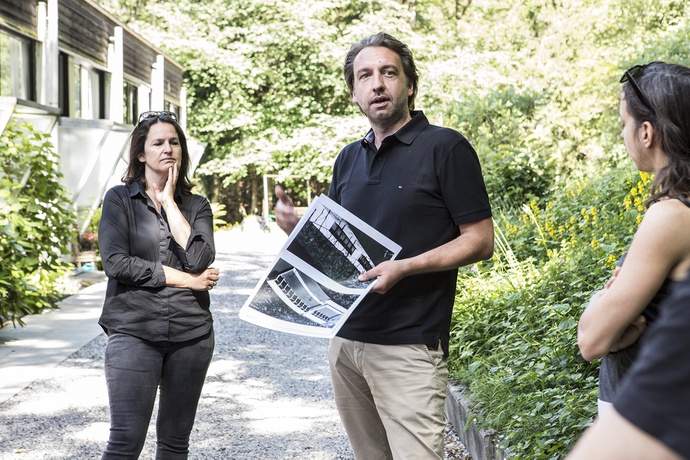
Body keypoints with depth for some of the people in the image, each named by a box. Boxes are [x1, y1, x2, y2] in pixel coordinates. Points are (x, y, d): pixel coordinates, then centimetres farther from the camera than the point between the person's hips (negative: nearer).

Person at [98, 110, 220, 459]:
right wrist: (184, 279, -9)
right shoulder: (119, 199, 3)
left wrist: (169, 201, -4)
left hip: (191, 334, 3)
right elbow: (115, 262, -10)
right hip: (134, 331, -3)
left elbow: (199, 259, -9)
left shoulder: (197, 206, 10)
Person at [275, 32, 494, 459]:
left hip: (409, 347, -6)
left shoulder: (446, 147, -5)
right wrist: (296, 226, 0)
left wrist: (404, 268, -21)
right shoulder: (349, 159, 15)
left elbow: (481, 240, -8)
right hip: (346, 338, 6)